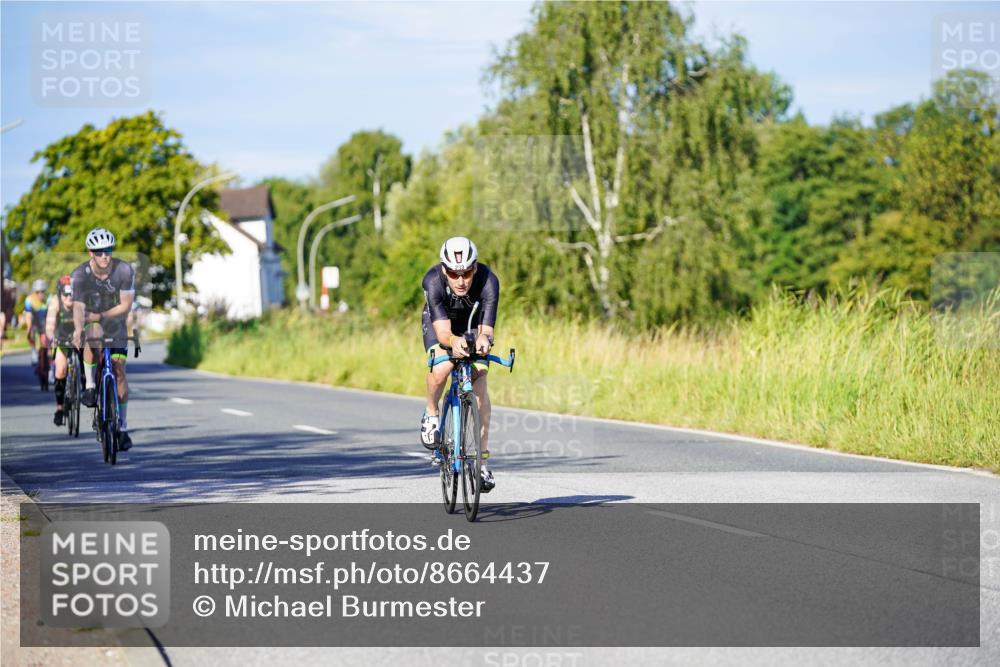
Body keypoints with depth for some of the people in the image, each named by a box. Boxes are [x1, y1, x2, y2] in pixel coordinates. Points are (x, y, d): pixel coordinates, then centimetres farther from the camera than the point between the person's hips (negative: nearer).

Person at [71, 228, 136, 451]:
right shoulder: (80, 275, -22)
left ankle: (123, 427, 5)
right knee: (93, 333, -38)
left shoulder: (124, 270, -20)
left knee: (119, 372, -6)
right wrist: (78, 329, -51)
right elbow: (78, 308, -32)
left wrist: (98, 316, -22)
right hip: (91, 323, -1)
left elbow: (126, 306, -16)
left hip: (116, 325, 1)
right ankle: (90, 387, -23)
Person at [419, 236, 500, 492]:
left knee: (479, 382, -14)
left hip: (473, 323, 1)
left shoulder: (488, 281, -36)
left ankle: (482, 459, -5)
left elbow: (486, 329, -38)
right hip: (440, 321, -1)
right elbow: (442, 331, -44)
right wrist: (453, 341, -66)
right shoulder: (433, 281, -38)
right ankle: (431, 414, 0)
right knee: (442, 367, -31)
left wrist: (484, 339, -62)